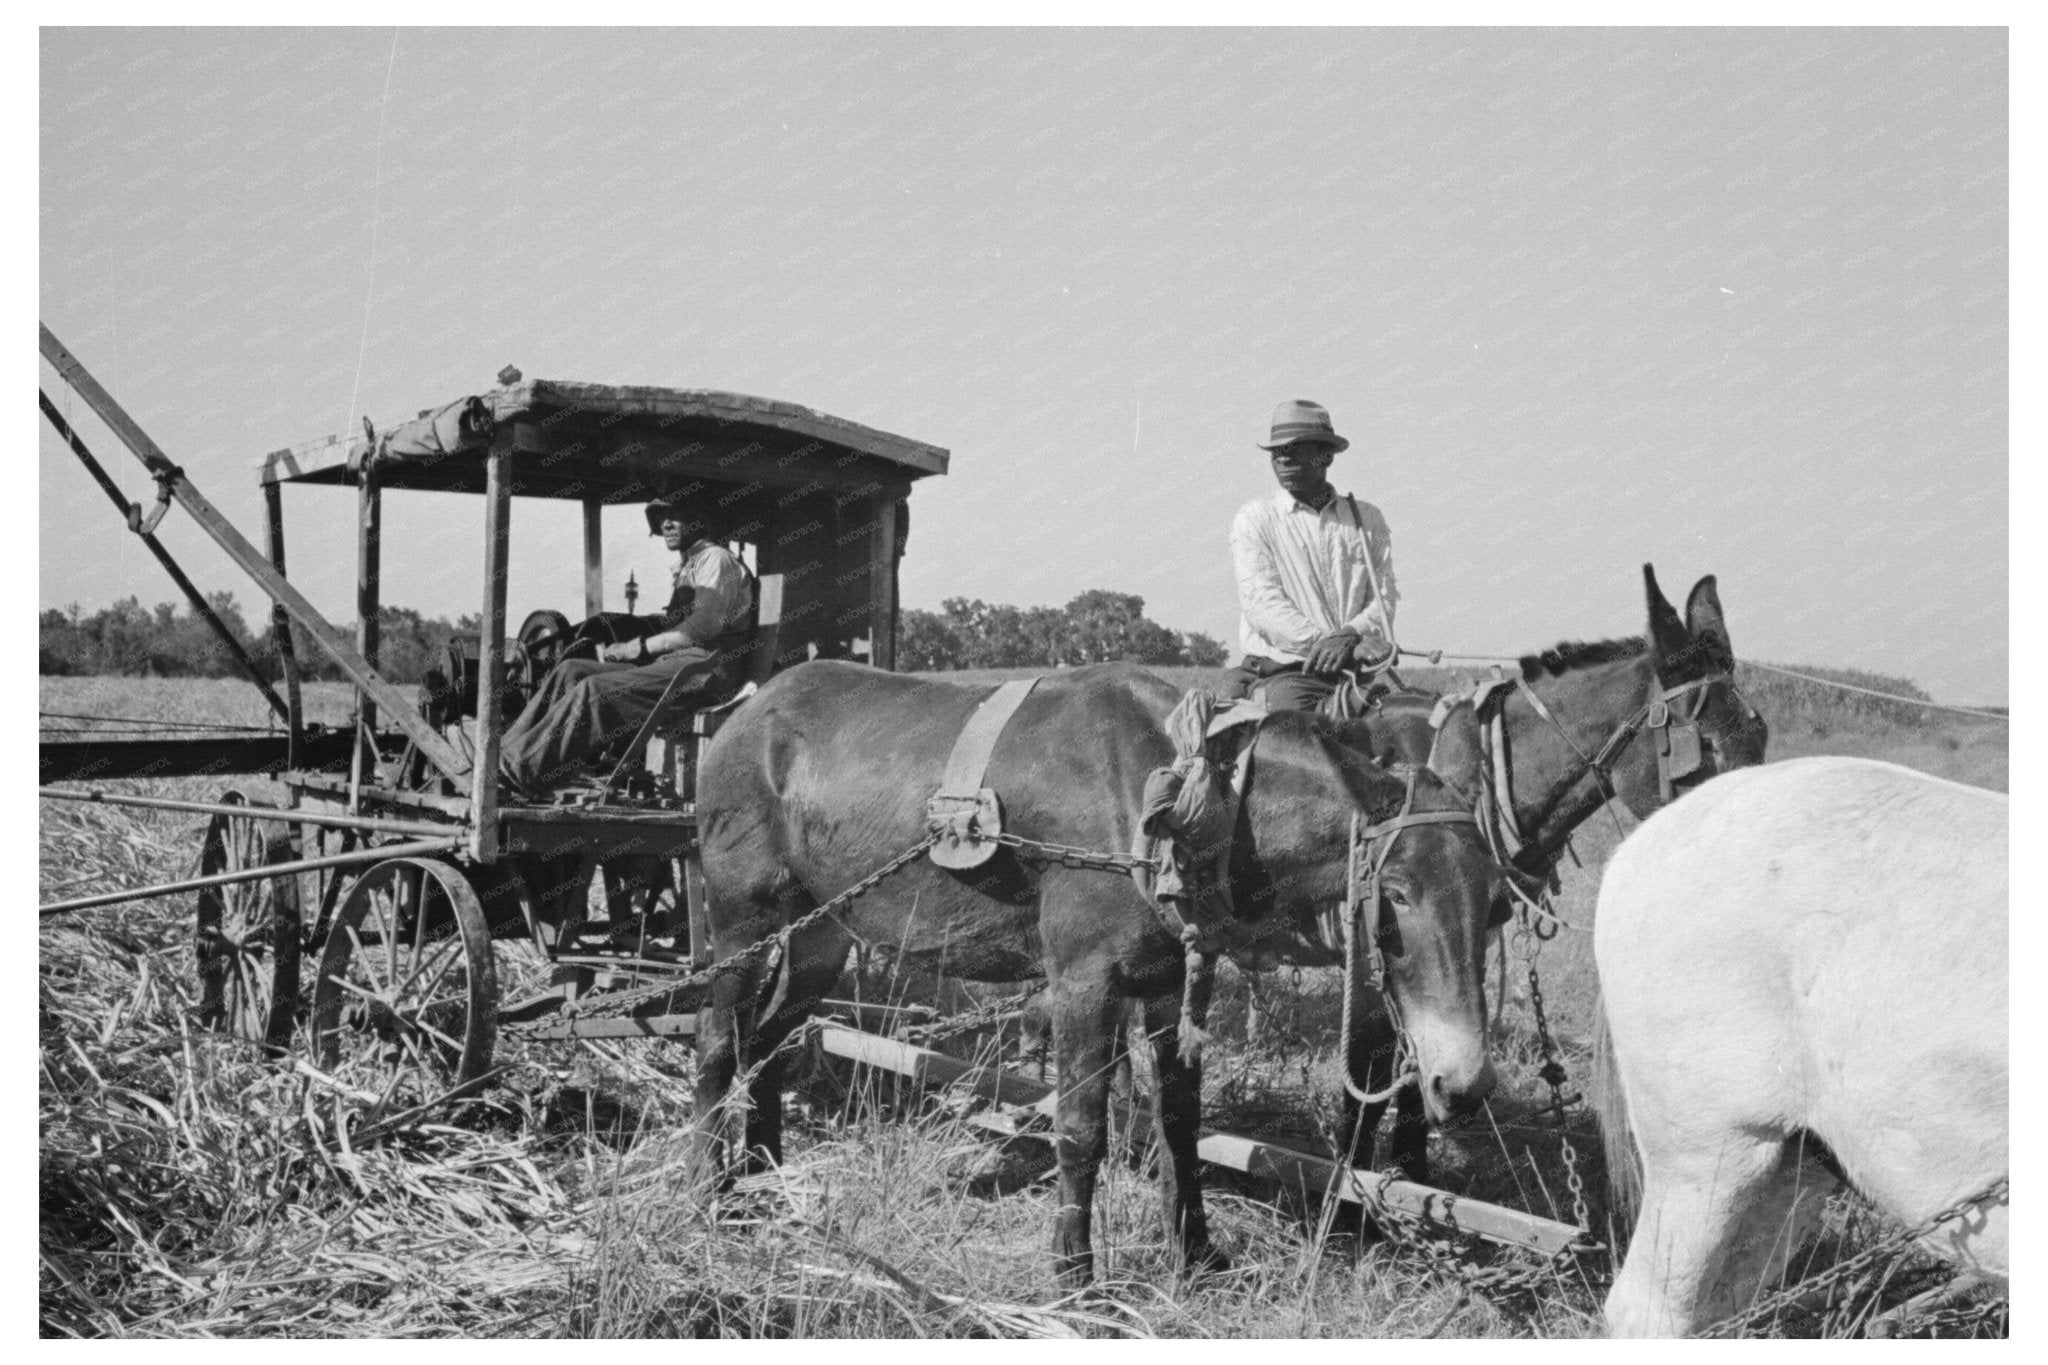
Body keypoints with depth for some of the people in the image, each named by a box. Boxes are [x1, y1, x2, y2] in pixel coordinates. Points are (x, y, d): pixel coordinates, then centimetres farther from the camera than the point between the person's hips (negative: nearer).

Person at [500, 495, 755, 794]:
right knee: (570, 670, -4)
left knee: (595, 690, -26)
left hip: (708, 667, -9)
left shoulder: (715, 559, -2)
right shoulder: (686, 567, 28)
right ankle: (507, 751, -13)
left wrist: (641, 646, -13)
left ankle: (519, 772, -27)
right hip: (673, 663, 9)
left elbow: (707, 624, -16)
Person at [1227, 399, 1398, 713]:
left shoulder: (1367, 519, 14)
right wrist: (1322, 642, -18)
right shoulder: (1253, 519, 7)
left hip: (1357, 674, 3)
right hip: (1281, 672, -3)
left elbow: (1383, 598, 6)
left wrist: (1350, 635, -16)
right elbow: (1261, 602, -6)